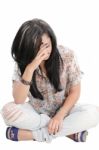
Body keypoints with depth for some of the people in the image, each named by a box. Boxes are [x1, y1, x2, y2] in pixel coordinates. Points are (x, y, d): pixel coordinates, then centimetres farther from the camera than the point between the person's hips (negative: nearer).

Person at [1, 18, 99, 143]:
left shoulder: (67, 56, -17)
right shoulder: (22, 62, -15)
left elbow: (75, 91, -8)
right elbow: (18, 100, -25)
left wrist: (59, 116, -21)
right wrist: (30, 68, -36)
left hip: (63, 110, 0)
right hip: (35, 112, 1)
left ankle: (37, 134, -22)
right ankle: (69, 130, -20)